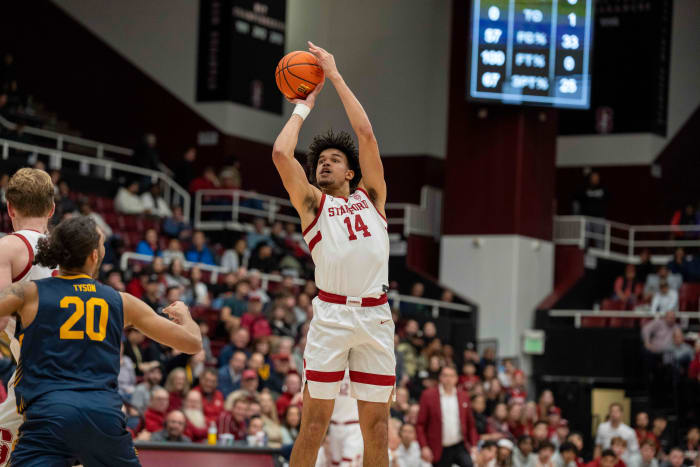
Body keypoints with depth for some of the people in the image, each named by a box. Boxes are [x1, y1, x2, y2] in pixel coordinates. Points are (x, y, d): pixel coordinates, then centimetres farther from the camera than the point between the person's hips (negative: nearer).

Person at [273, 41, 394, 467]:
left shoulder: (371, 196, 18)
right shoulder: (312, 202, 13)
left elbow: (367, 134, 9)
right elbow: (281, 153, -1)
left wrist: (335, 76, 12)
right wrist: (305, 106, 13)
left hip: (376, 316, 2)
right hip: (332, 315, -2)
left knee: (377, 425, 3)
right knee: (315, 421, -3)